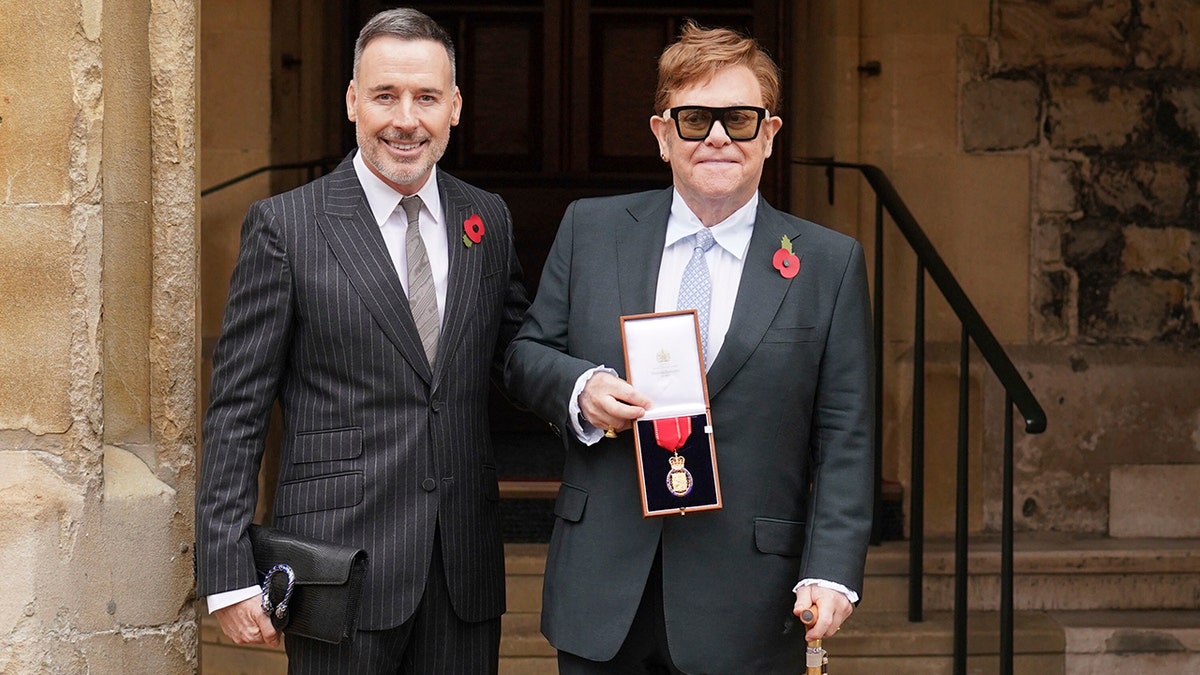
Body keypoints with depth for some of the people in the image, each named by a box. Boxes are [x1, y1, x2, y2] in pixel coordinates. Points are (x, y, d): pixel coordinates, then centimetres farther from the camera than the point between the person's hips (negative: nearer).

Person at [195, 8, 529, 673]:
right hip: (340, 565, -4)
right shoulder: (285, 225, -4)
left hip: (464, 566, 4)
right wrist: (228, 573, -10)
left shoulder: (488, 220, 9)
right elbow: (236, 409, -5)